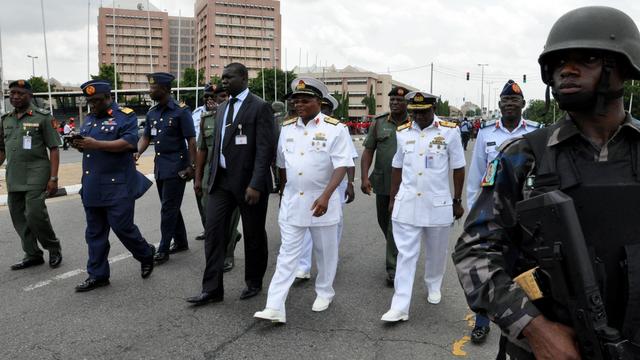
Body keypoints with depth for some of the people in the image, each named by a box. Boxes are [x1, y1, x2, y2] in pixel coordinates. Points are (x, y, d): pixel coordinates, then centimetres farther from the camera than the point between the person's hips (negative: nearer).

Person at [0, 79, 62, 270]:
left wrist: (53, 178, -12)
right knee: (18, 217, 8)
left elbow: (54, 149, -6)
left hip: (36, 175, -6)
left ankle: (54, 248, 10)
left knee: (35, 214, -12)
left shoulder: (42, 117, -3)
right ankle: (32, 254, 20)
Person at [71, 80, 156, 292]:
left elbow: (129, 142, -19)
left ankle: (146, 255, 23)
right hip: (92, 187, 7)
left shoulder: (125, 116, -5)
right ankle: (97, 275, 20)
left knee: (122, 227, -3)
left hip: (118, 186, -7)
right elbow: (87, 146, 23)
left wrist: (96, 144, -24)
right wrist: (80, 145, -1)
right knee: (95, 233, 10)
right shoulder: (89, 119, 18)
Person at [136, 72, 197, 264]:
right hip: (159, 167, 7)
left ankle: (163, 249, 4)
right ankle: (181, 242, 28)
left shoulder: (181, 111, -11)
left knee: (168, 209, -3)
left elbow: (191, 140, -11)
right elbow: (146, 137, 13)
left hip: (176, 167, -7)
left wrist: (191, 166, -14)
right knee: (170, 207, 15)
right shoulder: (152, 112, 9)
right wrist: (137, 153, -6)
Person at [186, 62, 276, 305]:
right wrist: (212, 178, 14)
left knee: (253, 236, 8)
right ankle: (212, 289, 10)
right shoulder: (223, 107, 13)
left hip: (248, 183, -6)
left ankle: (254, 283, 27)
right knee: (213, 232, 2)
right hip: (222, 181, 6)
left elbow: (265, 149, -16)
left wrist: (255, 184, -22)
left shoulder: (260, 107, -10)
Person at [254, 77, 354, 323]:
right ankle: (275, 308, 0)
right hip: (291, 202, 3)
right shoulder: (287, 128, 6)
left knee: (325, 252, 13)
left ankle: (324, 293, 34)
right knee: (287, 254, 2)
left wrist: (325, 196, -26)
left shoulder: (335, 129, -9)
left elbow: (341, 166, -16)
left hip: (321, 202, -3)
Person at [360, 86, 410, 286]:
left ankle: (393, 269, 8)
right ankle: (398, 253, 42)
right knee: (384, 222, 16)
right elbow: (368, 150, 3)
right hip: (382, 183, 4)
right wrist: (364, 177, -8)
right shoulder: (379, 123, 6)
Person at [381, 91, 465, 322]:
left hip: (438, 204, -1)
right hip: (407, 203, 2)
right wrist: (393, 198, 12)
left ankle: (433, 286, 41)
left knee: (436, 252, 15)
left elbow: (458, 169, 0)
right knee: (406, 254, 1)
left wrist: (457, 201, 2)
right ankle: (400, 307, 3)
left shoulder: (449, 131, -5)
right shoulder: (402, 132, 3)